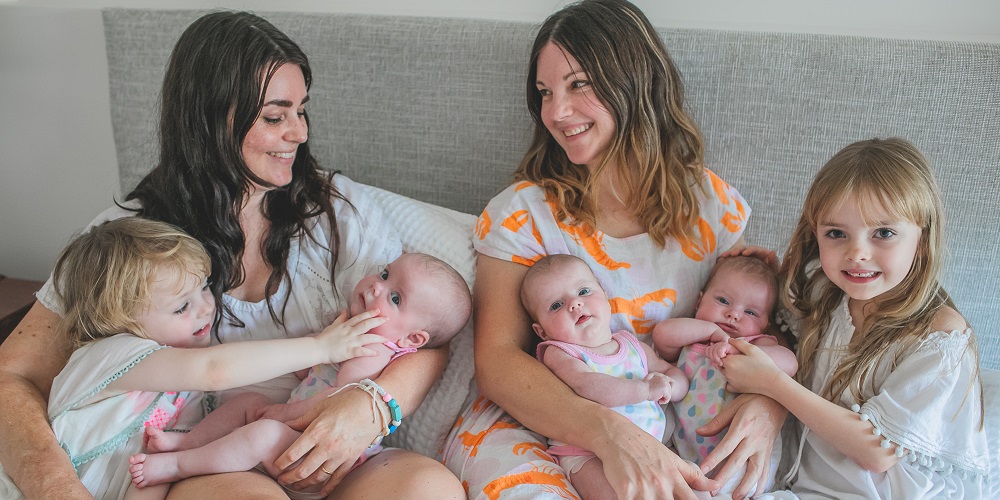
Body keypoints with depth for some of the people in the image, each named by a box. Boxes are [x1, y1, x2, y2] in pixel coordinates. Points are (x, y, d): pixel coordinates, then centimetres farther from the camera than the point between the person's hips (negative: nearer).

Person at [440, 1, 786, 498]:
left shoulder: (713, 204, 3)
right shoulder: (520, 214, -6)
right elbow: (497, 359, -14)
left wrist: (769, 402, -17)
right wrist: (609, 431, -30)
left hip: (671, 430, 4)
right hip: (535, 420, -3)